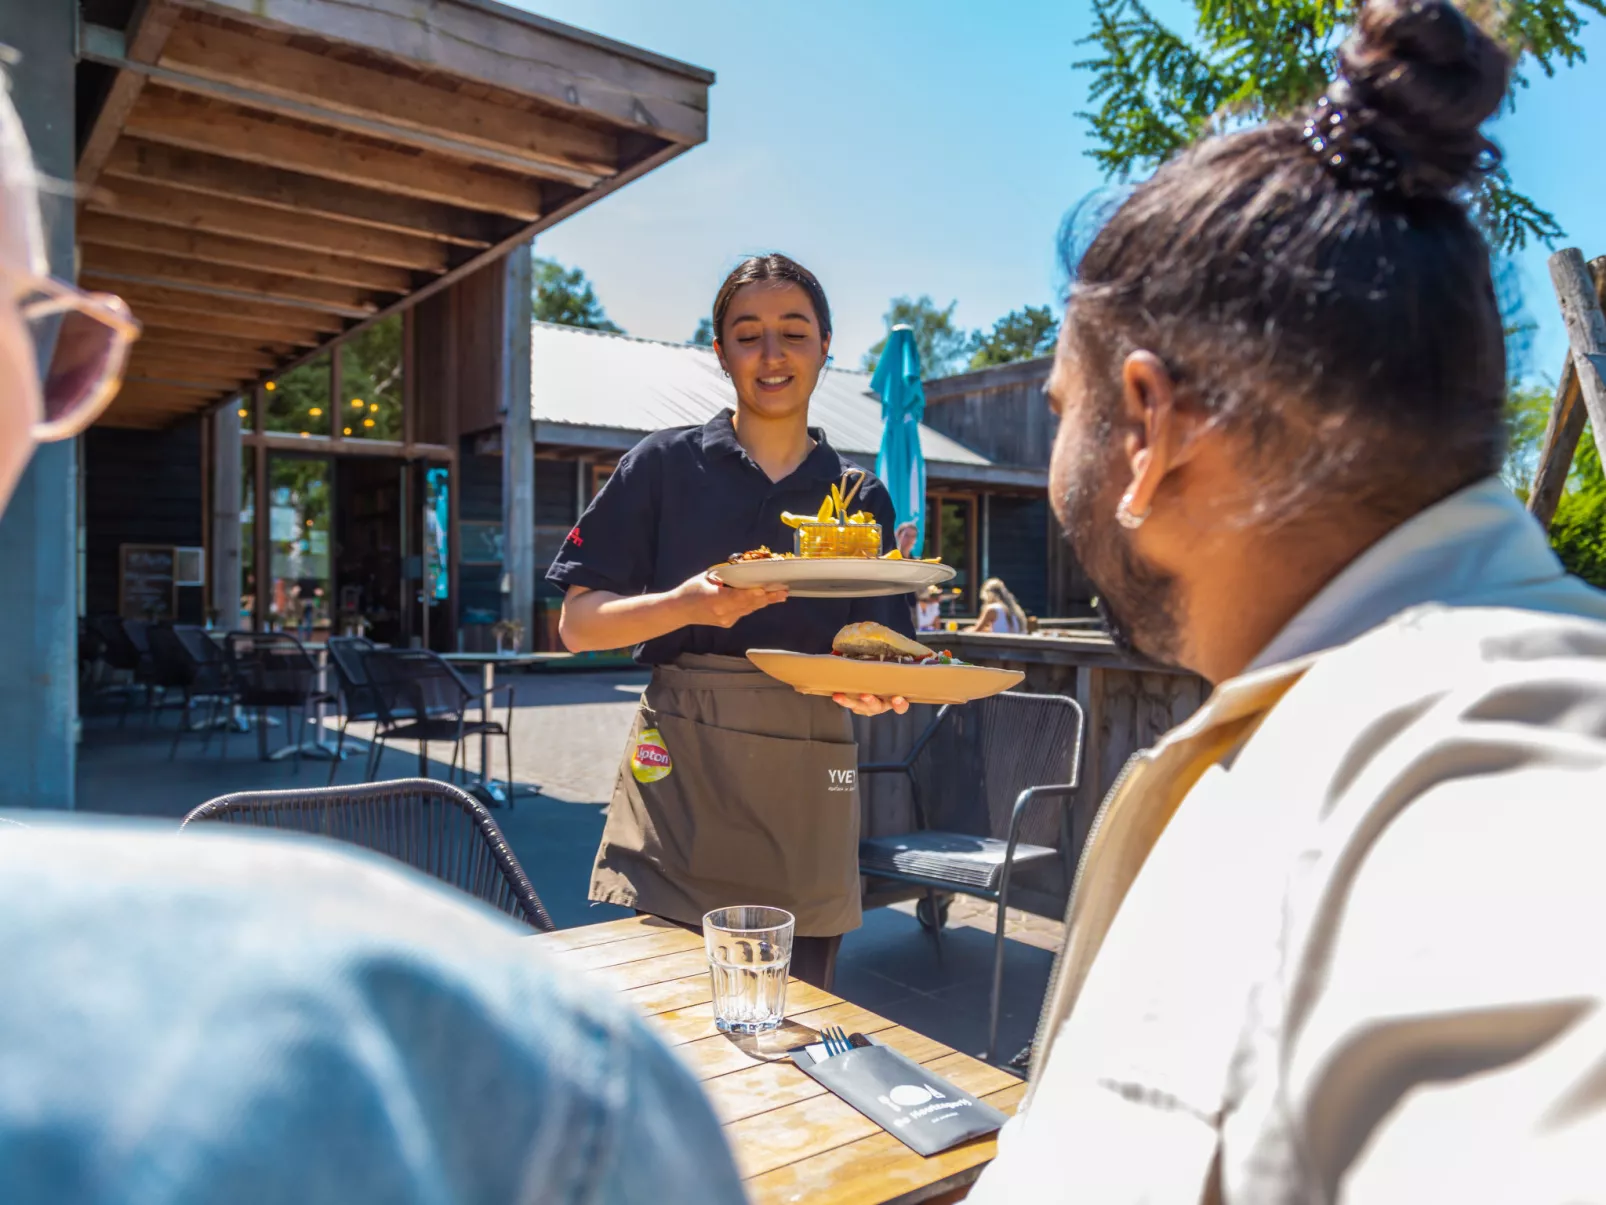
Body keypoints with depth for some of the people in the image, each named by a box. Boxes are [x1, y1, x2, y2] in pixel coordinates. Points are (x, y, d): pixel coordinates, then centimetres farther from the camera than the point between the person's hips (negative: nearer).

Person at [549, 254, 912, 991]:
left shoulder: (861, 499, 9)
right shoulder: (665, 466, 2)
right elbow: (578, 624, -1)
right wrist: (688, 606, -19)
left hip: (806, 800, 2)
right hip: (678, 780, -2)